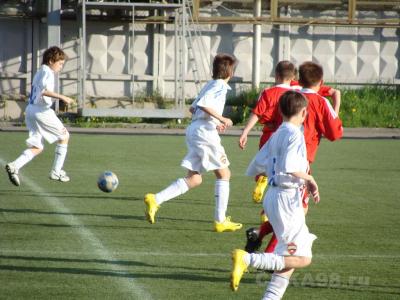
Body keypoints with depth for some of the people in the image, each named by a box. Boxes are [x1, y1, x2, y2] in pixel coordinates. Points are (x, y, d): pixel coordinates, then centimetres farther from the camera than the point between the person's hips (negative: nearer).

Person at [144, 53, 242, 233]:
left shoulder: (210, 84, 20)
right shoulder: (220, 85, -8)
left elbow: (193, 108, 25)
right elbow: (203, 104, -24)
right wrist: (221, 119, -18)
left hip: (194, 130, 9)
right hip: (205, 132, -9)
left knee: (194, 179, 6)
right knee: (224, 174, 3)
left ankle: (155, 199, -8)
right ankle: (220, 221, 2)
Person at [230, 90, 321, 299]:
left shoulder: (276, 135, 13)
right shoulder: (295, 134, -12)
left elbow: (254, 168, 17)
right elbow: (289, 167, -27)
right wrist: (308, 178, -11)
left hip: (272, 196, 10)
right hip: (286, 197, -10)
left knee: (289, 257, 15)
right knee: (301, 259, -11)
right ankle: (247, 259, -20)